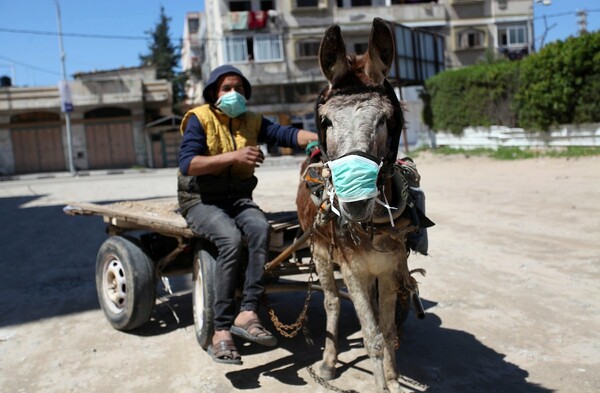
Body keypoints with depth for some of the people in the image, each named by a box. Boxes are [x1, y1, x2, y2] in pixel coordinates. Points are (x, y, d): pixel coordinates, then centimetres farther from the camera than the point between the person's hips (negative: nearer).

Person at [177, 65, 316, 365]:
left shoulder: (252, 122, 9)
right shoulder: (200, 119, -3)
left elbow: (287, 135, -7)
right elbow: (187, 163, -17)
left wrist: (322, 138, -26)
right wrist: (234, 156, -27)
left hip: (238, 198, 4)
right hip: (201, 200, -4)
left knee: (260, 228, -29)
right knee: (231, 238, -32)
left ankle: (247, 314, -29)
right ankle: (221, 331, -26)